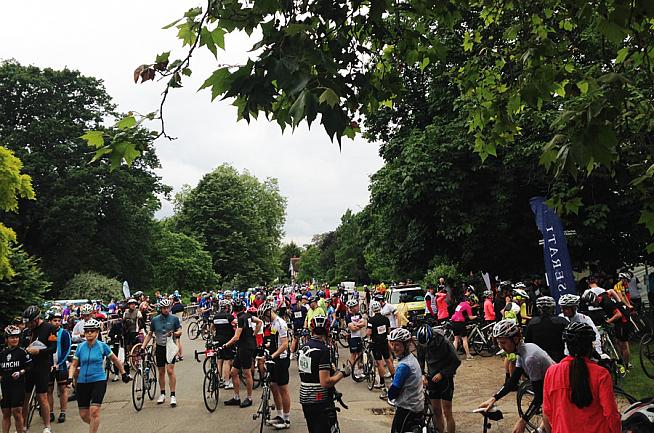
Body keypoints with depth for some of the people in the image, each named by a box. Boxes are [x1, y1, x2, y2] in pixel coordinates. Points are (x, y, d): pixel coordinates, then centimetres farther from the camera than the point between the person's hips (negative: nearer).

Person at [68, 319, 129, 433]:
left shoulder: (102, 346, -4)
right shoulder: (80, 347, 3)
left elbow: (115, 360, 7)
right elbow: (74, 364, 7)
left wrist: (124, 374, 13)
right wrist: (70, 377, -10)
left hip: (98, 381, -3)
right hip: (82, 382, 3)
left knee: (94, 410, -17)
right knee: (84, 415, 6)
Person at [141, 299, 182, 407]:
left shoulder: (174, 318, -3)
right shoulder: (155, 320, 3)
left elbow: (180, 331, -2)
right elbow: (150, 334, 10)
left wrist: (174, 333, -23)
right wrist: (143, 346, 2)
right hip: (159, 348, 3)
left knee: (170, 370, -11)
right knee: (161, 372, 9)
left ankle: (173, 395, -7)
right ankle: (162, 394, 23)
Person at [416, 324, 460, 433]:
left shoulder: (444, 342, -22)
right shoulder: (422, 344, -9)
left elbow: (456, 361, -14)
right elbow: (420, 360, 7)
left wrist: (442, 374, -17)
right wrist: (422, 374, -7)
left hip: (445, 378, -4)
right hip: (432, 379, 4)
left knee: (447, 413, -2)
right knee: (436, 411, 10)